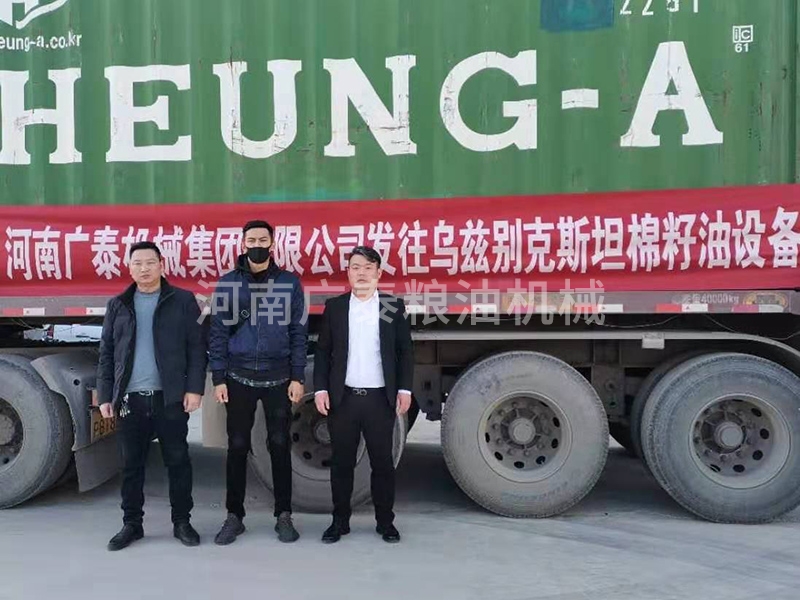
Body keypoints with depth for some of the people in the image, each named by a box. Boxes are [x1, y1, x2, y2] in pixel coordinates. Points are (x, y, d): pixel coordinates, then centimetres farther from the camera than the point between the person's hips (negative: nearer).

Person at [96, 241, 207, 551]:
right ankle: (132, 524, 23)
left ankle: (181, 521, 19)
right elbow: (106, 353, 11)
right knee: (131, 464, 10)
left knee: (177, 461, 5)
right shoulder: (118, 305, 11)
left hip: (170, 398, -2)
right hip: (129, 399, 3)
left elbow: (196, 348, -1)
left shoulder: (183, 301, 2)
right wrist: (105, 395, 4)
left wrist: (194, 388, -9)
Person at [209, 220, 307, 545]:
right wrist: (218, 378, -4)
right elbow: (218, 333, 2)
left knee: (280, 446, 6)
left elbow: (298, 333, 2)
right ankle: (234, 516, 19)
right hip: (239, 379, 0)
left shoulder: (290, 283, 3)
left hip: (279, 379, 0)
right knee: (237, 447, 7)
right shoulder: (228, 283, 3)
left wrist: (297, 377, -4)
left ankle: (284, 515, 18)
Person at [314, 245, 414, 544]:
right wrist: (320, 388, -3)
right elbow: (323, 351, 6)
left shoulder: (394, 306, 3)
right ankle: (340, 521, 22)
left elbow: (405, 351, 3)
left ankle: (385, 521, 21)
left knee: (382, 462, 7)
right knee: (341, 463, 8)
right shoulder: (334, 306, 5)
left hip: (380, 398, -1)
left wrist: (405, 389, -4)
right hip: (343, 397, 1)